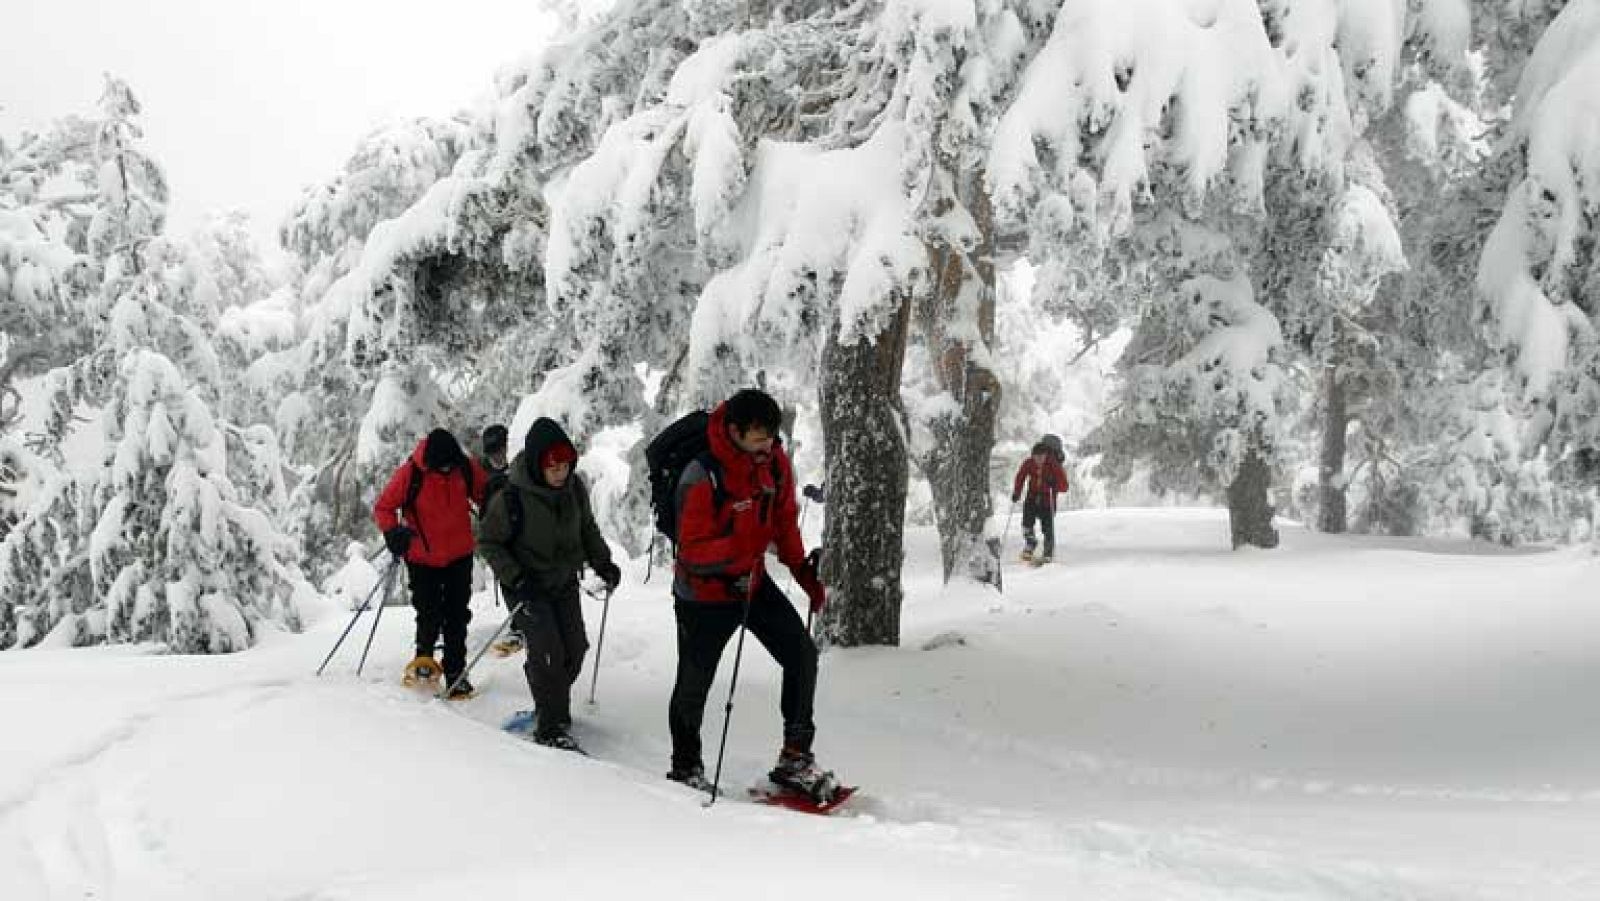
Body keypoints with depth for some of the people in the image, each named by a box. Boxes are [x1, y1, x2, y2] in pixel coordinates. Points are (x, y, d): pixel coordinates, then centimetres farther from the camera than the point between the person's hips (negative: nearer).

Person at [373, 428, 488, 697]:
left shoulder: (466, 468, -9)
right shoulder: (410, 473, -16)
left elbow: (487, 496, 10)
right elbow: (383, 508, -6)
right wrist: (394, 534, -21)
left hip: (460, 556, 2)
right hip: (422, 560, -2)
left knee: (457, 617, 5)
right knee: (429, 614, 1)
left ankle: (455, 673, 16)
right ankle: (424, 656, 30)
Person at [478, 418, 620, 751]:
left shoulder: (574, 487, -7)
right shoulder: (511, 496, -23)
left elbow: (587, 528, 11)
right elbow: (489, 541, -13)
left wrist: (602, 562, 0)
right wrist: (515, 578, -21)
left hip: (564, 582, 6)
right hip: (526, 586, -5)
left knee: (575, 649, 6)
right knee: (548, 652, -14)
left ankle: (550, 705, 29)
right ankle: (551, 727, -2)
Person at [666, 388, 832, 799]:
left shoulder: (775, 462, -8)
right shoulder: (701, 479, -28)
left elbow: (785, 520, 7)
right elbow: (692, 552, -27)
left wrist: (803, 570, 2)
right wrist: (744, 545, -41)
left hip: (753, 582, 5)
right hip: (705, 593, -5)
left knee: (802, 656, -4)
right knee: (694, 685, 10)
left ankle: (795, 758, 8)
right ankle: (686, 769, 32)